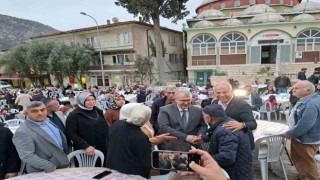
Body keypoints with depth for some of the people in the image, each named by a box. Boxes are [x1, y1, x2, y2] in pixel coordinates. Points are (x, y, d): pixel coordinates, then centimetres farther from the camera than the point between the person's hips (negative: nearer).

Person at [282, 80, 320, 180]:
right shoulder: (306, 100, 4)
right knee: (297, 158, 24)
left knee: (308, 164, 11)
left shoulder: (312, 104, -31)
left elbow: (304, 126, -33)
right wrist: (291, 132, 11)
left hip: (307, 140, -10)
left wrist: (289, 134, -19)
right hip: (299, 137, 10)